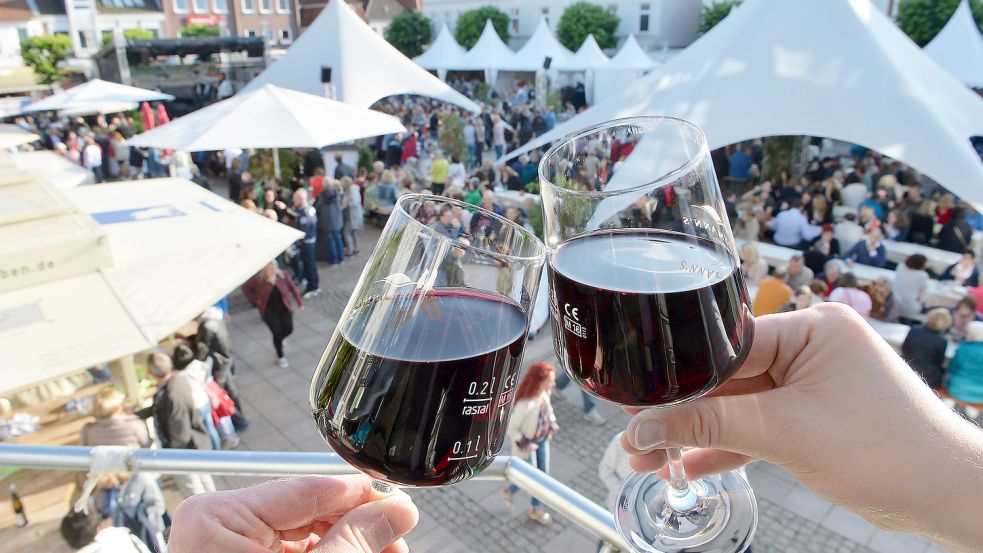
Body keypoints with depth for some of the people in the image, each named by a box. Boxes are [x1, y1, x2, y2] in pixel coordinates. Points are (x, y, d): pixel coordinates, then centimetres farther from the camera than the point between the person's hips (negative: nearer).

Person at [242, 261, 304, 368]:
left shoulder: (282, 276, -11)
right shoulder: (258, 280, -16)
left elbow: (292, 287, 2)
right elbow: (245, 288, -2)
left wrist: (299, 302, 1)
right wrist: (256, 300, -7)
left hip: (284, 308, 2)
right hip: (269, 311, -2)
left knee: (288, 330, -1)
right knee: (277, 333, -4)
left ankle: (278, 341, 37)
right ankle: (280, 357, 21)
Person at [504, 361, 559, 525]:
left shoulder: (545, 393, -17)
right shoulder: (526, 404, -39)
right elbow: (510, 428, -27)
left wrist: (552, 427, -1)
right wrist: (525, 445, -20)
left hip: (542, 440, 7)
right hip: (526, 443, -6)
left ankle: (534, 509, 44)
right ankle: (510, 491, 47)